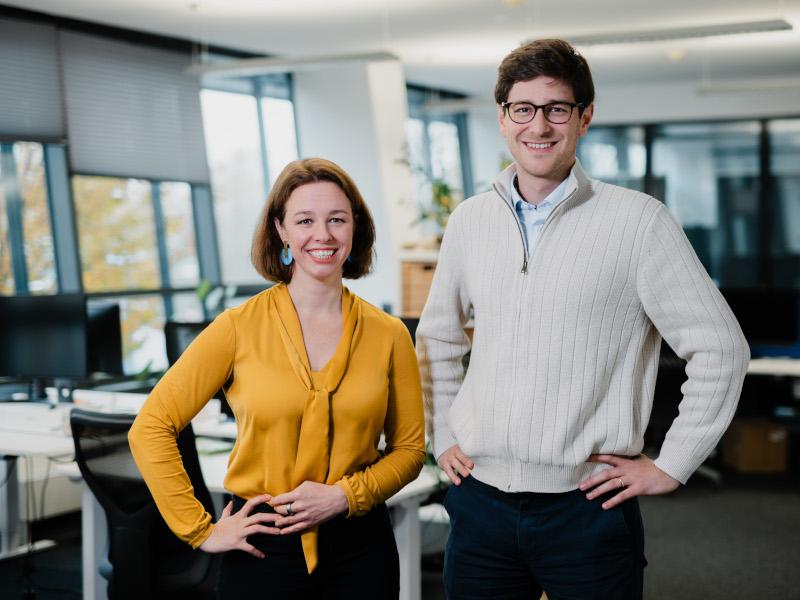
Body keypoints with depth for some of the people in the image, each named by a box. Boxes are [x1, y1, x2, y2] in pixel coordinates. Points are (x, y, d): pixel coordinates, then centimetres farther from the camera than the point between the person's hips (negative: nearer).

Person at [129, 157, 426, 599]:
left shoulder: (388, 335, 0)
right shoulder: (240, 327, -6)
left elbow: (409, 447, 6)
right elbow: (150, 429, -6)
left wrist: (345, 495, -10)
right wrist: (200, 530, -7)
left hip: (360, 546, 2)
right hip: (263, 548, -1)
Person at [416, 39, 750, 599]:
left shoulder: (638, 221, -7)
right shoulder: (469, 221, 7)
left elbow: (719, 347, -6)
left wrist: (671, 467, -6)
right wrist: (444, 437, 13)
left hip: (587, 507, -4)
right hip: (480, 503, 4)